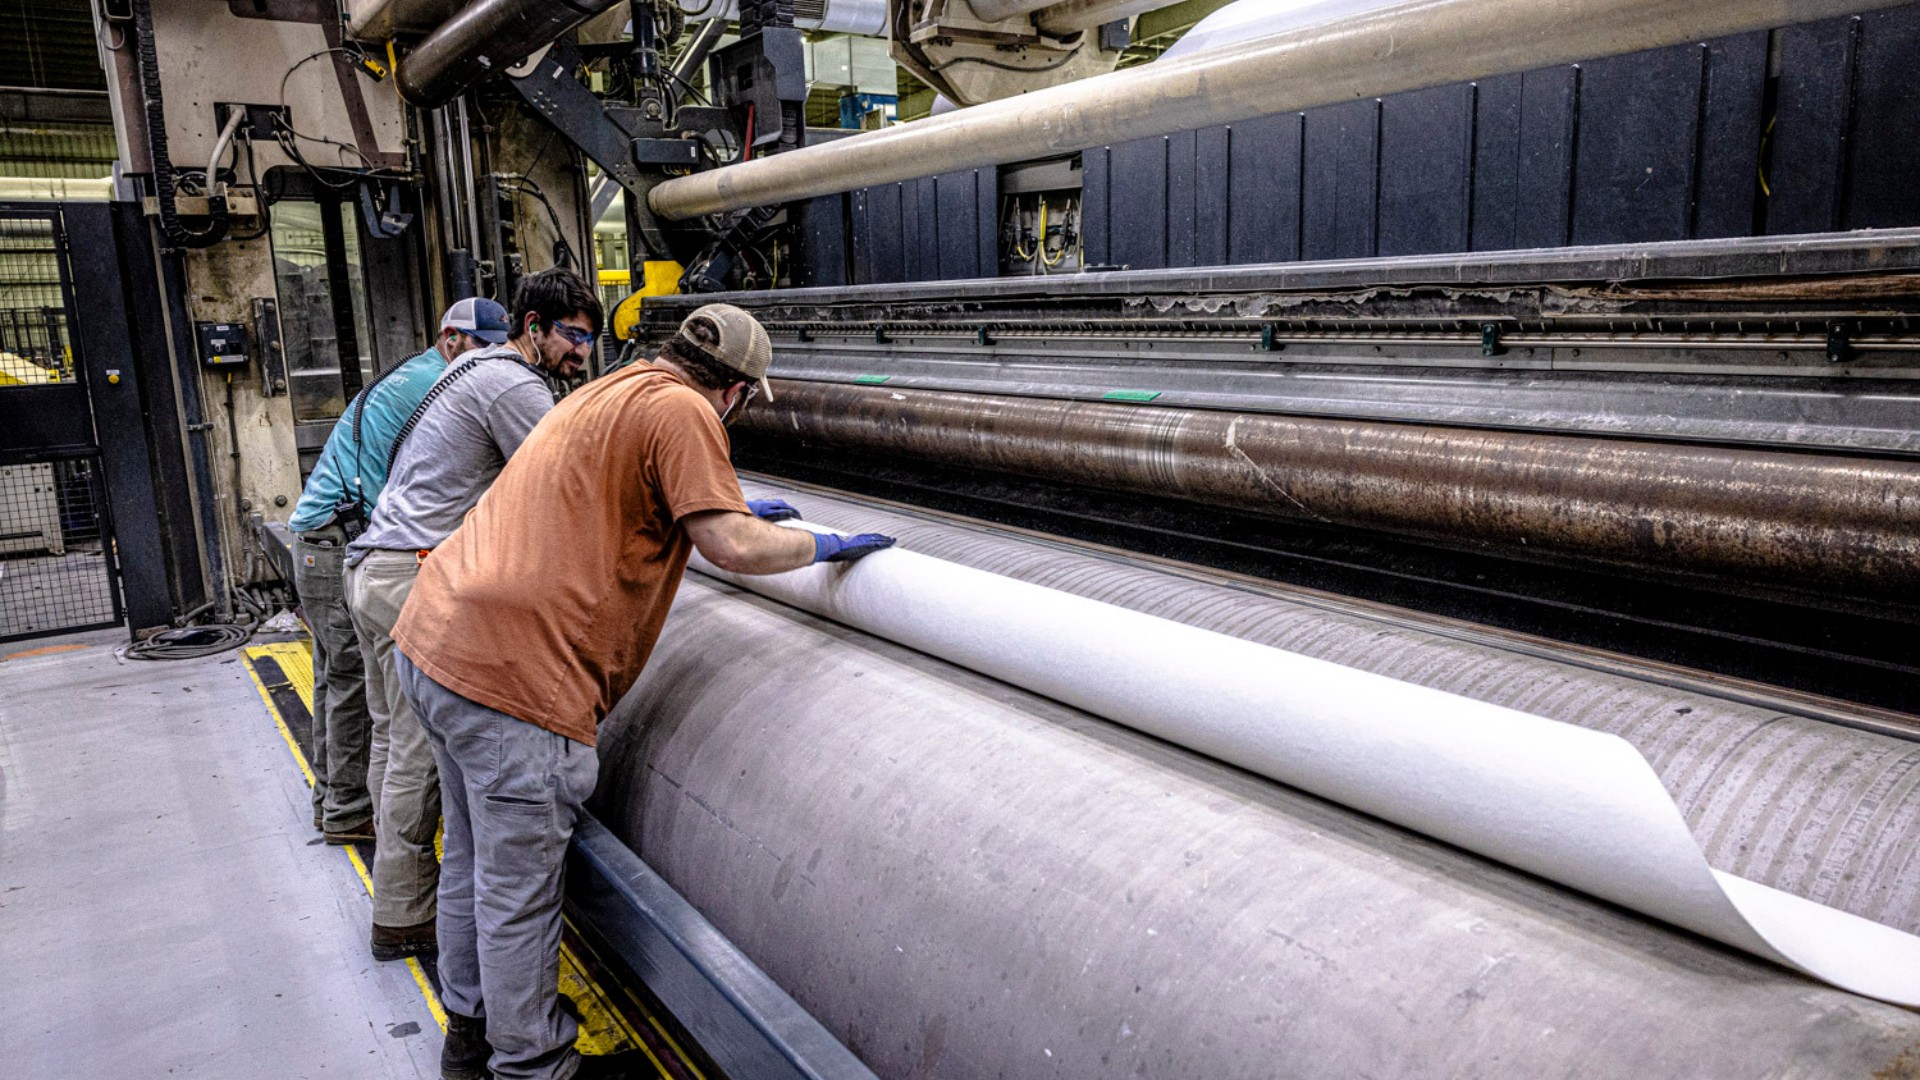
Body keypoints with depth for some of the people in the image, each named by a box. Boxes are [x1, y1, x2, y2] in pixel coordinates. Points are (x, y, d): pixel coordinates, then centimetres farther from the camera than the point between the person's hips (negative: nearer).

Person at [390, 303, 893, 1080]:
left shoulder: (610, 392, 19)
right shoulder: (681, 411, -11)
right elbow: (733, 546, -18)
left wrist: (735, 510, 38)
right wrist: (822, 546, 0)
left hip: (435, 636, 10)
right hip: (511, 672, -10)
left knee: (474, 859, 24)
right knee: (519, 892, 6)